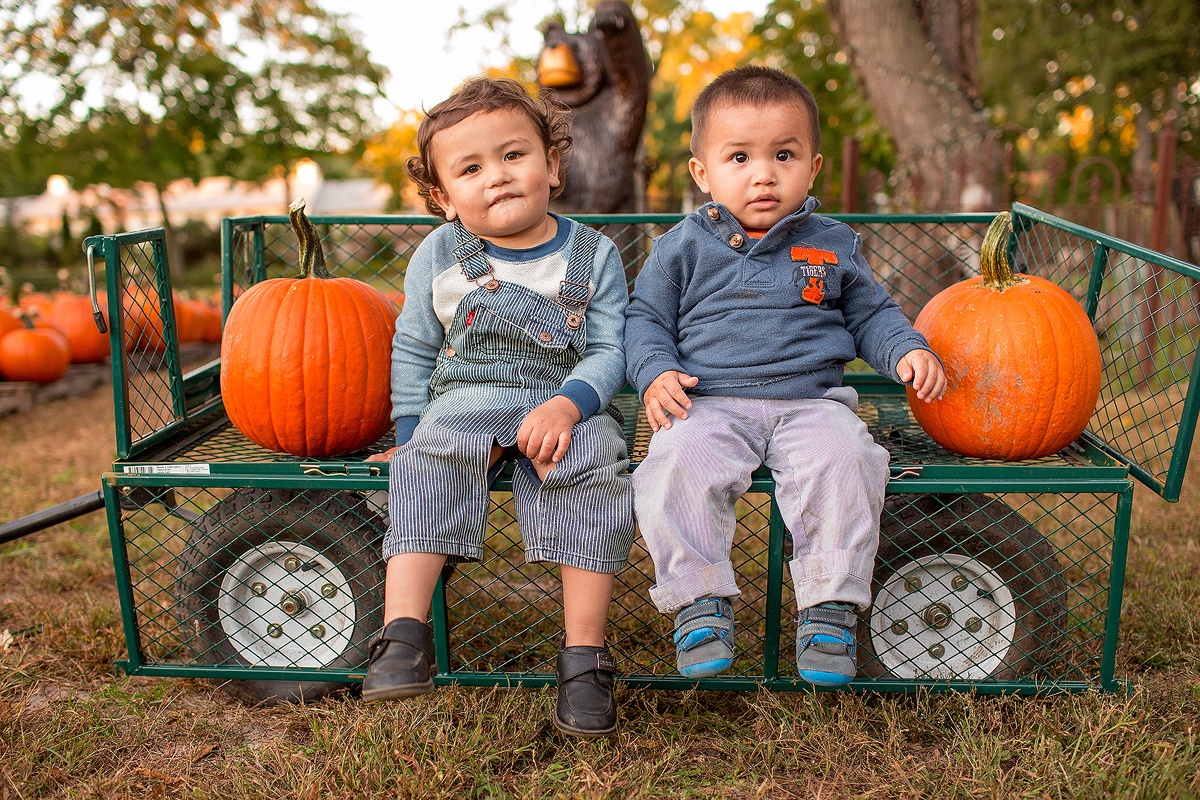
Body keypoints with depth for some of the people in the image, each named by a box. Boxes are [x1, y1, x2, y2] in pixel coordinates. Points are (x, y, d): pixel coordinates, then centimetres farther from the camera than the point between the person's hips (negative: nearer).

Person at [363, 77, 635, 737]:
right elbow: (412, 349, 14)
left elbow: (609, 351, -2)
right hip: (465, 402, 1)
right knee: (426, 462, -30)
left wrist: (565, 406, -20)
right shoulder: (438, 256, 7)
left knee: (595, 470, -30)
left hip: (566, 404, -1)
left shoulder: (593, 255, 3)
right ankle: (404, 632, -32)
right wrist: (409, 431, 4)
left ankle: (584, 656, -24)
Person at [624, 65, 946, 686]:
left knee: (842, 461, -30)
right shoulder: (684, 247, 8)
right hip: (707, 404, 0)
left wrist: (908, 351, 2)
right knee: (676, 466, -31)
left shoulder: (832, 245, 13)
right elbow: (645, 317, 12)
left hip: (811, 401, 1)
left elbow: (870, 313, 22)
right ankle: (701, 601, -17)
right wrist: (655, 373, -8)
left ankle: (829, 604, -16)